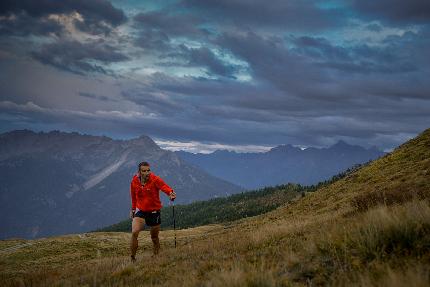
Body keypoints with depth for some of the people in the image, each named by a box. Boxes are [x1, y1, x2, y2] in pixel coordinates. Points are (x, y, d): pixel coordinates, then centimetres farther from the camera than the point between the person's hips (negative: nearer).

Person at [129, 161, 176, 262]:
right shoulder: (134, 182, -5)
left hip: (154, 212, -1)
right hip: (140, 211, 1)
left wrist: (171, 193, -54)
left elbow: (164, 187, -34)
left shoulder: (155, 180, -16)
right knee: (134, 232, -20)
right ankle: (133, 258, -12)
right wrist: (133, 209, 19)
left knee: (154, 238, 11)